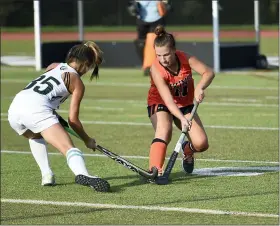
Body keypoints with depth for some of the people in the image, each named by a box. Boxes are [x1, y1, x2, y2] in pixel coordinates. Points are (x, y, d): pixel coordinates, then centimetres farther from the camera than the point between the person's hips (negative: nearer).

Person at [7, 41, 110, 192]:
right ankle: (82, 175, -46)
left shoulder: (53, 66, 28)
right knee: (69, 148, -16)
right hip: (37, 109, -6)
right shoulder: (77, 82, 11)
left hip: (14, 108, 6)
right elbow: (73, 120, 8)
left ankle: (46, 175, 18)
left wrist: (55, 116, 41)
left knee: (36, 137, 36)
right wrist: (87, 140, 22)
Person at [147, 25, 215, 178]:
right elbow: (168, 101, -35)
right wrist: (182, 119, -49)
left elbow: (208, 72, -20)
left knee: (201, 144, -8)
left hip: (185, 105, 4)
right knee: (164, 131, -37)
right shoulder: (156, 70, -29)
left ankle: (187, 150, 28)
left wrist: (199, 88, -40)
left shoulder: (185, 58, -19)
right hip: (160, 104, -4)